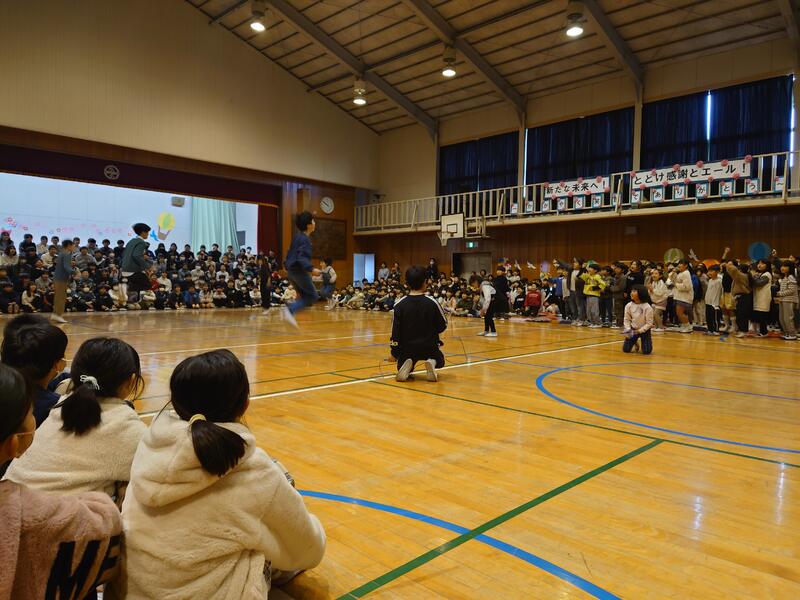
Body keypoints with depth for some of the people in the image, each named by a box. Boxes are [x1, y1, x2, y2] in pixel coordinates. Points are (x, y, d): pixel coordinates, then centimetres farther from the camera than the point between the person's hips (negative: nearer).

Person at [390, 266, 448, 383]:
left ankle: (407, 365, -10)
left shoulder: (399, 304, -8)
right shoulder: (432, 302, -11)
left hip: (407, 348, 1)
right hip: (429, 347, -1)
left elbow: (395, 331, -5)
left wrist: (394, 353, 6)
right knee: (438, 360, 31)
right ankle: (431, 363, -6)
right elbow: (443, 326, -1)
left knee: (403, 371, 27)